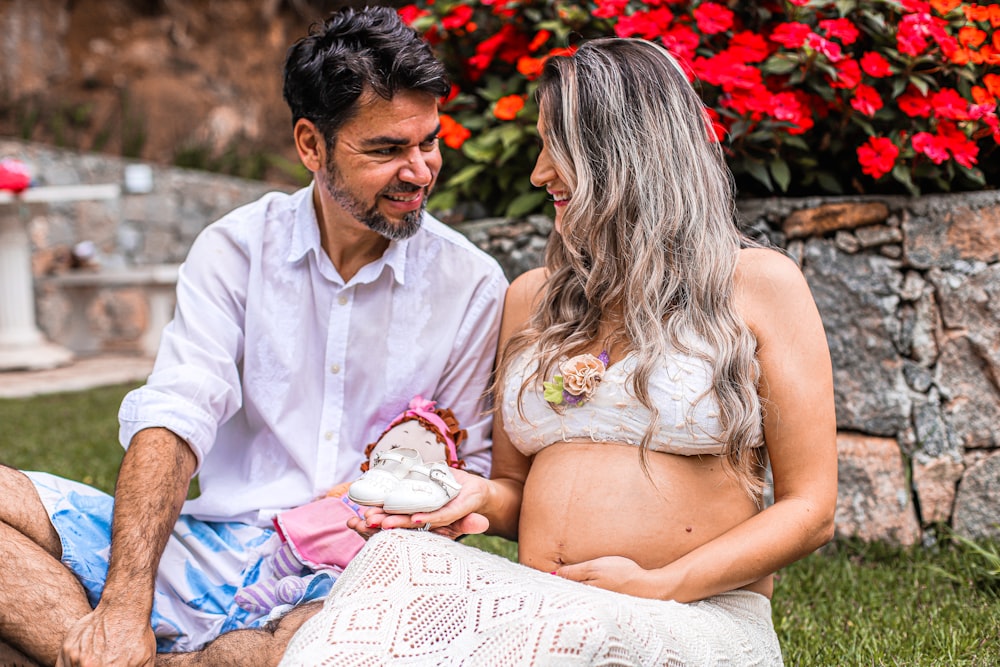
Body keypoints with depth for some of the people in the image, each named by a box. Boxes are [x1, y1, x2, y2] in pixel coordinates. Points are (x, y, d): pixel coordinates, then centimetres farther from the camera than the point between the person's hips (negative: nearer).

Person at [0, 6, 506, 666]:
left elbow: (466, 465, 8)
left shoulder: (472, 284, 2)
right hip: (219, 550, 1)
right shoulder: (235, 248, 2)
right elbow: (174, 420, -9)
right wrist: (125, 605, -22)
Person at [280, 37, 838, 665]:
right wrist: (481, 497, -1)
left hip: (700, 615, -3)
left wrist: (661, 588, -14)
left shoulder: (760, 284, 4)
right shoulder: (532, 298, 19)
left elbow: (809, 510, 0)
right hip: (538, 608, 3)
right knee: (395, 557, -30)